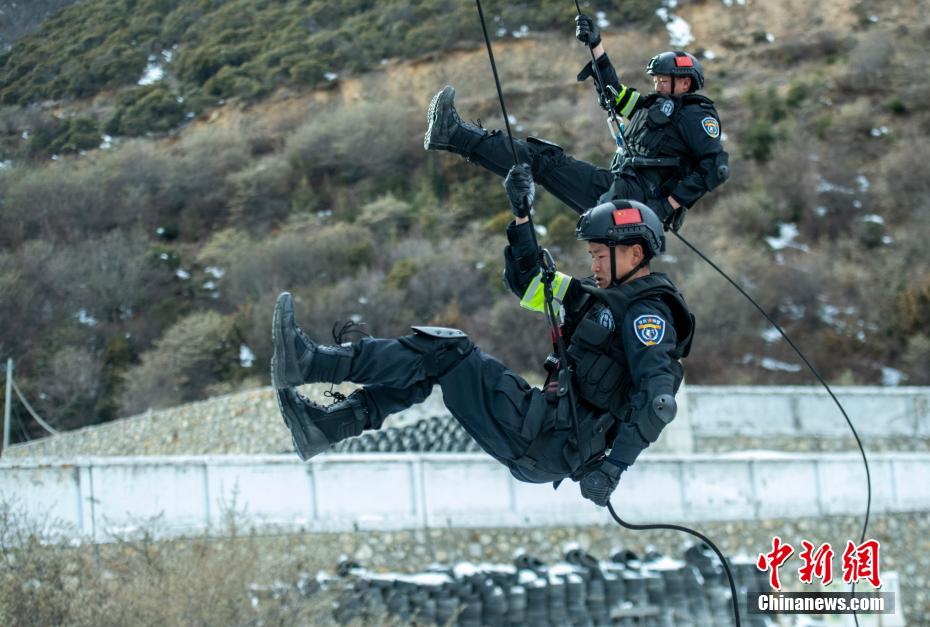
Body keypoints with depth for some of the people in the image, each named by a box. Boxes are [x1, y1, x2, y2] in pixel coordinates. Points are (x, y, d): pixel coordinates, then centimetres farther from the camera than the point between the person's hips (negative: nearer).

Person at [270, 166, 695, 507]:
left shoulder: (648, 311, -7)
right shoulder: (605, 297, 21)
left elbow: (658, 397, -22)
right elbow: (529, 284, 28)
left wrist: (615, 464, -31)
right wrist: (522, 215, 16)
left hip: (557, 441, -9)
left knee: (447, 351, -12)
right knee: (432, 362, 10)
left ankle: (311, 361, -15)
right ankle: (328, 425, -1)